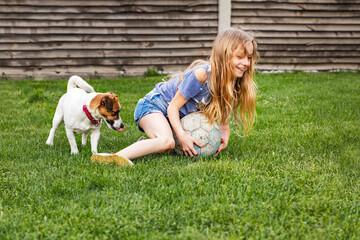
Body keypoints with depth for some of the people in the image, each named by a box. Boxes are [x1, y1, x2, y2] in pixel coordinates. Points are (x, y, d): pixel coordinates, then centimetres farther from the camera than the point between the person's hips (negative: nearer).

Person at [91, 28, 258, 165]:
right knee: (167, 141, -35)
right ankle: (115, 157, -39)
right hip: (153, 105, -9)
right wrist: (182, 136, -34)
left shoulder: (230, 83, -3)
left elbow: (222, 116, 8)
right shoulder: (201, 74, -28)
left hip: (176, 116, 9)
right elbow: (173, 107, -23)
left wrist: (225, 135, -12)